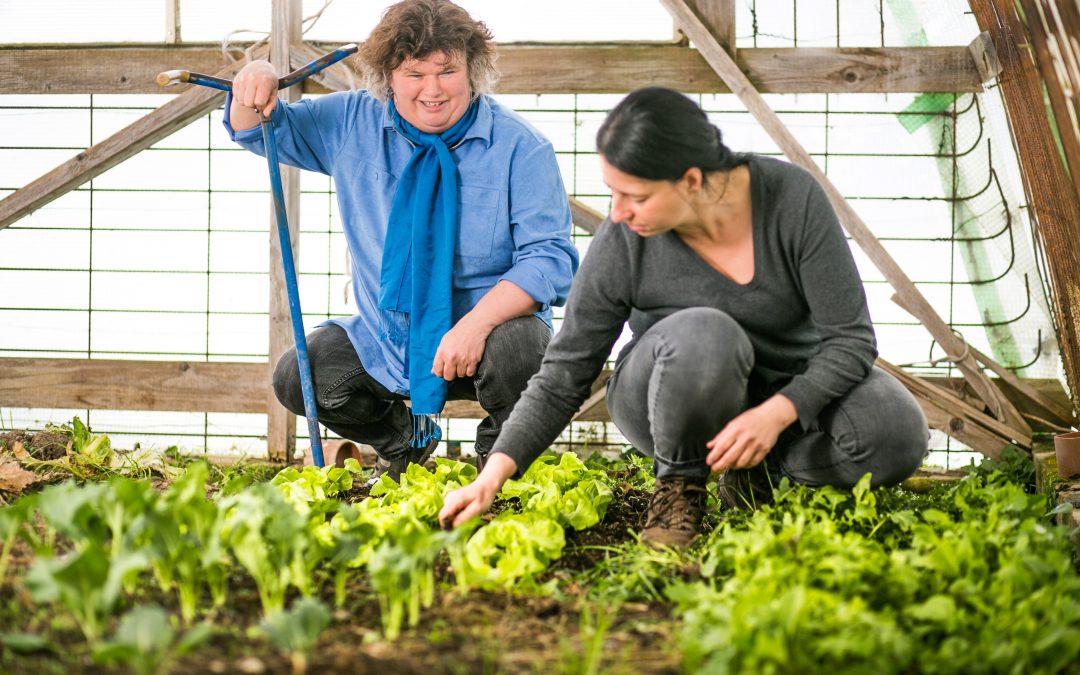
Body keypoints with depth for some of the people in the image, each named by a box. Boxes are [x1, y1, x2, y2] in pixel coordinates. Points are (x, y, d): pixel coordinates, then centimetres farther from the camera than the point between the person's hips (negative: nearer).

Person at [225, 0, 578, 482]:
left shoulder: (520, 147, -11)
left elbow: (548, 257, -18)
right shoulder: (354, 123, 2)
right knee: (296, 378, -14)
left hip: (487, 333, -4)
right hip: (383, 342, 4)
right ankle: (401, 441, 18)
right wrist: (255, 88, -13)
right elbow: (264, 132, 13)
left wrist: (477, 323, -34)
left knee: (517, 348, -36)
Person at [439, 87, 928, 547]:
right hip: (672, 402, -1)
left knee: (896, 434, -29)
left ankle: (752, 472, -1)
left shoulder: (791, 198, -22)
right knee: (702, 334, -37)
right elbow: (563, 378, -13)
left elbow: (850, 338, -19)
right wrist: (493, 475, -24)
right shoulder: (622, 243, -21)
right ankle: (679, 483, -10)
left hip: (792, 392, 2)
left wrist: (777, 413, -34)